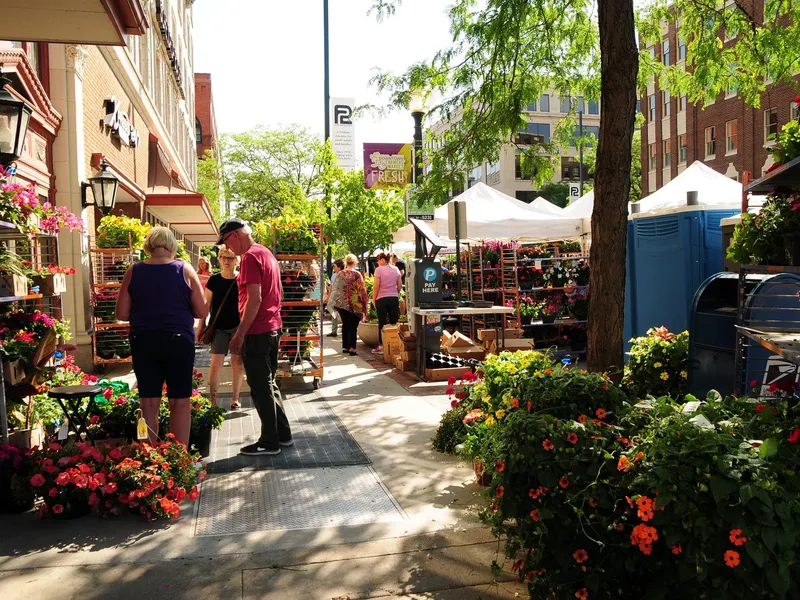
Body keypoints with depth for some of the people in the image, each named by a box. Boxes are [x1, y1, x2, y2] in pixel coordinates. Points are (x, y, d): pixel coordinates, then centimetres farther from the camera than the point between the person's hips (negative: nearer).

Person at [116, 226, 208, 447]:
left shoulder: (133, 272, 1)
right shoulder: (184, 270, -3)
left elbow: (122, 314, 2)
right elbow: (202, 312, -3)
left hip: (143, 342, 2)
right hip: (178, 341, -1)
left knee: (149, 403, 9)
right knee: (180, 402, 7)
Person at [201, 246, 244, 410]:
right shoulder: (214, 280, 3)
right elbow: (207, 305, 8)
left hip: (237, 327, 0)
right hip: (219, 327, 1)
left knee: (237, 362, 3)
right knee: (216, 363, -4)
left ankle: (235, 398, 15)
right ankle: (212, 399, 4)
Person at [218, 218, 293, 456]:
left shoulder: (250, 256, -15)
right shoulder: (267, 253, 14)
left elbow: (254, 298, -22)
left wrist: (240, 334, -19)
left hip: (257, 332, -10)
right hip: (273, 328, 10)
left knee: (260, 388, 0)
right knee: (268, 384, 18)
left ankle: (269, 442, 8)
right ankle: (283, 433, 24)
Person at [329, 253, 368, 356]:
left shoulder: (340, 274, 3)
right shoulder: (356, 274, -10)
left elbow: (334, 288, 7)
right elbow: (361, 290, -9)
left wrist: (336, 302, 16)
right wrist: (364, 303, 0)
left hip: (341, 303, 4)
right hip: (354, 304, -4)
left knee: (345, 325, 15)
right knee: (353, 326, 1)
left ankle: (345, 347, 19)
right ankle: (352, 348, -4)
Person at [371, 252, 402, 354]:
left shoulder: (379, 270, -7)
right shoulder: (395, 269, 6)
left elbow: (376, 286, -10)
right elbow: (400, 285, 8)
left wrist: (374, 299, -1)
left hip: (382, 299, -4)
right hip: (394, 299, 4)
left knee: (382, 323, 1)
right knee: (394, 322, 7)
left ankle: (381, 346, 4)